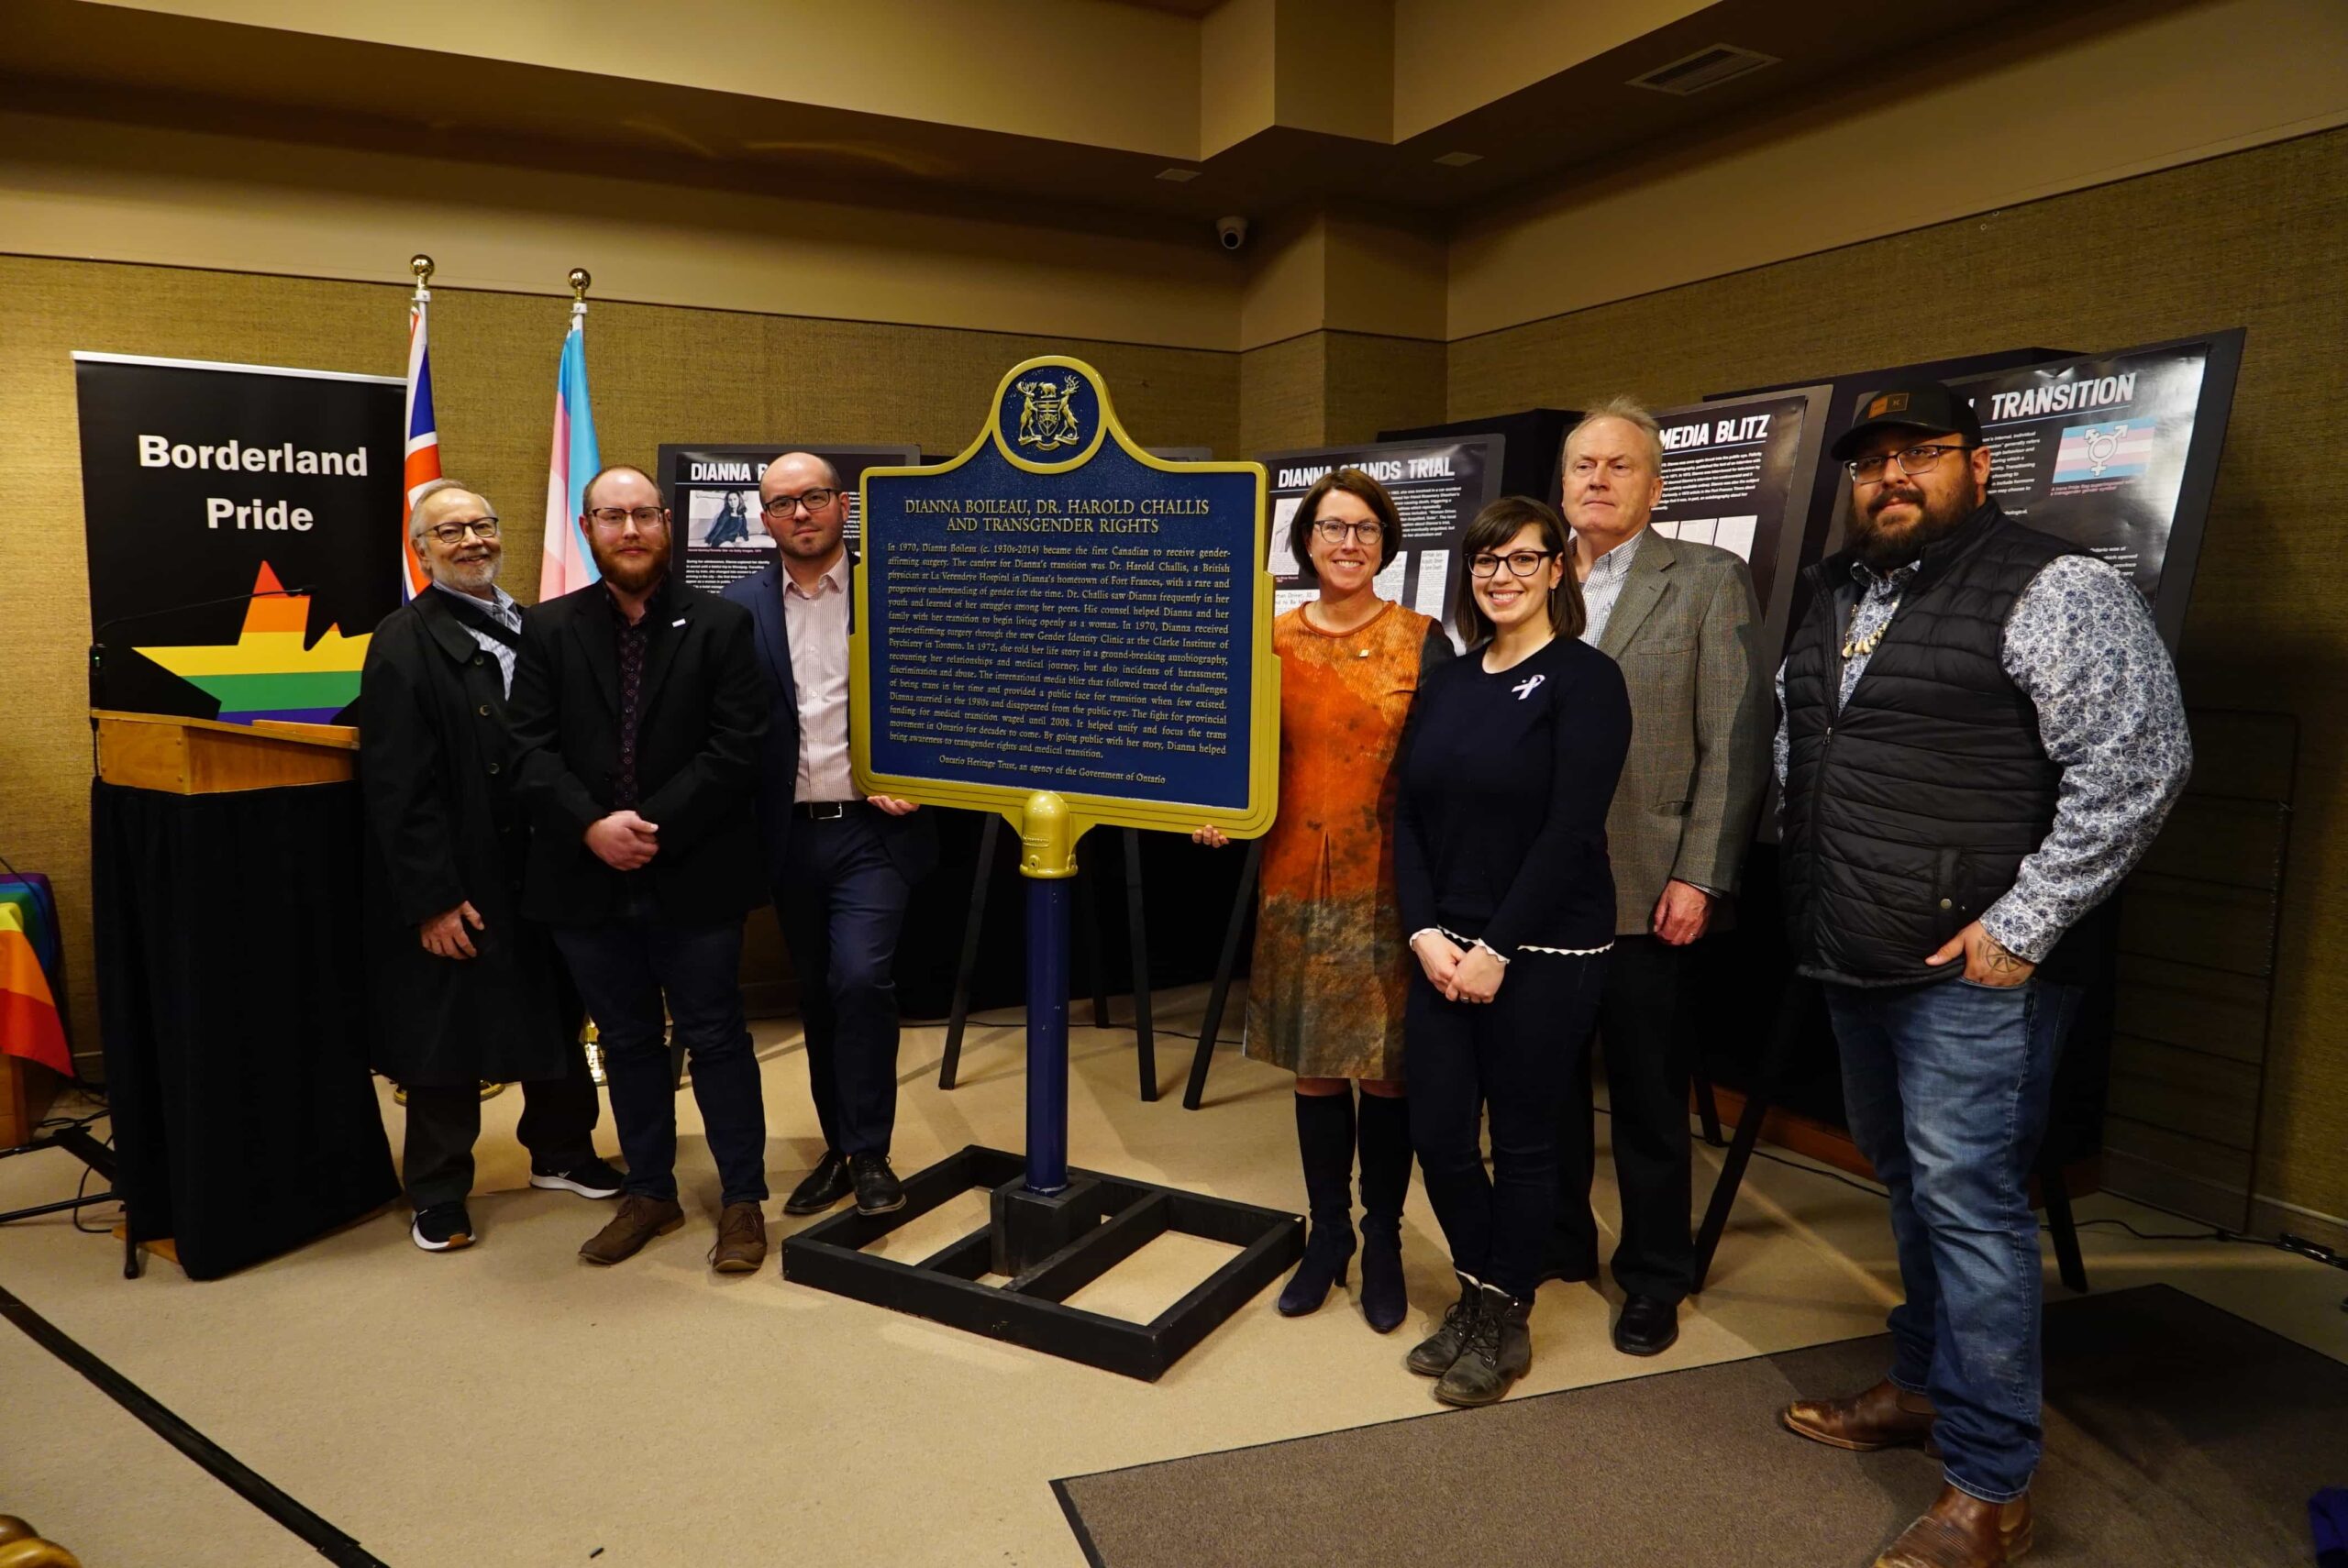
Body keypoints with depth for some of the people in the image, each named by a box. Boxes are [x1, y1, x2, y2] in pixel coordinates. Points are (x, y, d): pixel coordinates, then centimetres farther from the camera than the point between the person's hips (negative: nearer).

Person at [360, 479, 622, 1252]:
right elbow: (397, 786, -14)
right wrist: (433, 900, -17)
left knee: (557, 1016, 16)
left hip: (542, 869, 6)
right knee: (447, 1036, 7)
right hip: (458, 887, -6)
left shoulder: (530, 629, 9)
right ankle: (437, 1194, 23)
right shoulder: (405, 642, -10)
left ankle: (560, 1151, 35)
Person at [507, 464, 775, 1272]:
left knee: (716, 1038, 5)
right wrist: (593, 825, -16)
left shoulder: (720, 625, 0)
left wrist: (655, 828, -15)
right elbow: (532, 748, 0)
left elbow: (735, 747, -8)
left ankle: (743, 1198, 18)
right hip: (588, 878, 3)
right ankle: (651, 1192, 29)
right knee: (627, 1041, 14)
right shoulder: (548, 629, 7)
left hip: (694, 875, -3)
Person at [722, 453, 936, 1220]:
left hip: (874, 827, -3)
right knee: (817, 995, 13)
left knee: (861, 979, -15)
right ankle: (839, 1148, 28)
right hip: (791, 834, 3)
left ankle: (869, 1153, 3)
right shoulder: (741, 606, 3)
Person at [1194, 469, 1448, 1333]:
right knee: (1315, 1066, 11)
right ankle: (1327, 1233, 28)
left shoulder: (1423, 641, -1)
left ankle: (1382, 1240, 24)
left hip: (1391, 886, -2)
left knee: (1386, 1068, 5)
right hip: (1298, 881, 3)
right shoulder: (1273, 639, 5)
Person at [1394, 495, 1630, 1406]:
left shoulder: (1584, 679, -8)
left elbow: (1571, 829, -15)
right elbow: (1408, 816, 7)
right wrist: (1425, 934, -6)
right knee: (1437, 1133, 7)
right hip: (1443, 948, 5)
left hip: (1543, 954, -5)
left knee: (1522, 1141, 7)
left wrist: (1497, 950, -15)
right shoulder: (1447, 683, 10)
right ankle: (1477, 1295, 30)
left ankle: (1505, 1320, 26)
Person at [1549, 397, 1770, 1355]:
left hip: (1646, 890, -3)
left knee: (1648, 1095, 9)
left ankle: (1656, 1277, 26)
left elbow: (1734, 745, -7)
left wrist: (1699, 877, -13)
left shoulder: (1709, 583, -2)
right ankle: (1558, 1242, 34)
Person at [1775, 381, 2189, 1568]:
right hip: (1854, 964, 7)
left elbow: (2136, 765, -16)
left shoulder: (2052, 590, -10)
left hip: (1971, 969, -7)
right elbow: (1797, 754, 23)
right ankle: (1923, 1386, 35)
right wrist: (1805, 886, 14)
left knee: (1967, 1202, -4)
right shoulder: (1834, 597, 13)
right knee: (1910, 1187, 18)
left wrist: (2024, 923, -17)